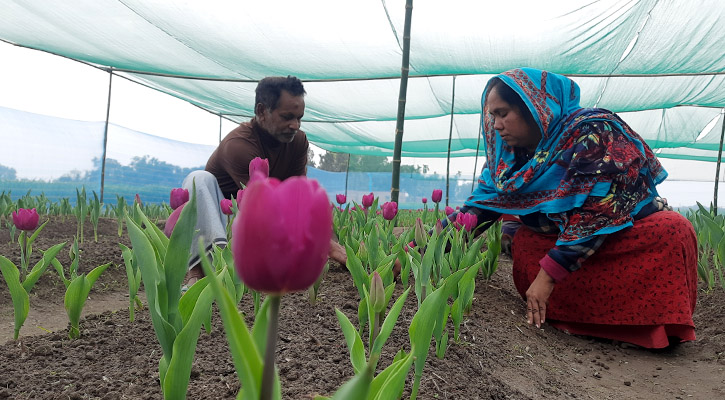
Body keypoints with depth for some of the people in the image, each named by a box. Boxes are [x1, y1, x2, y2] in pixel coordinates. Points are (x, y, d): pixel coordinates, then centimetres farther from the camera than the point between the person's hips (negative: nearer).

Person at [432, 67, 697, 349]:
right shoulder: (509, 156, -2)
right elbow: (477, 209, -3)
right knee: (523, 240, -17)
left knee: (673, 230, -31)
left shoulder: (593, 131, -22)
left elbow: (595, 213, -29)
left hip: (633, 236, -5)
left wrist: (548, 274, -31)